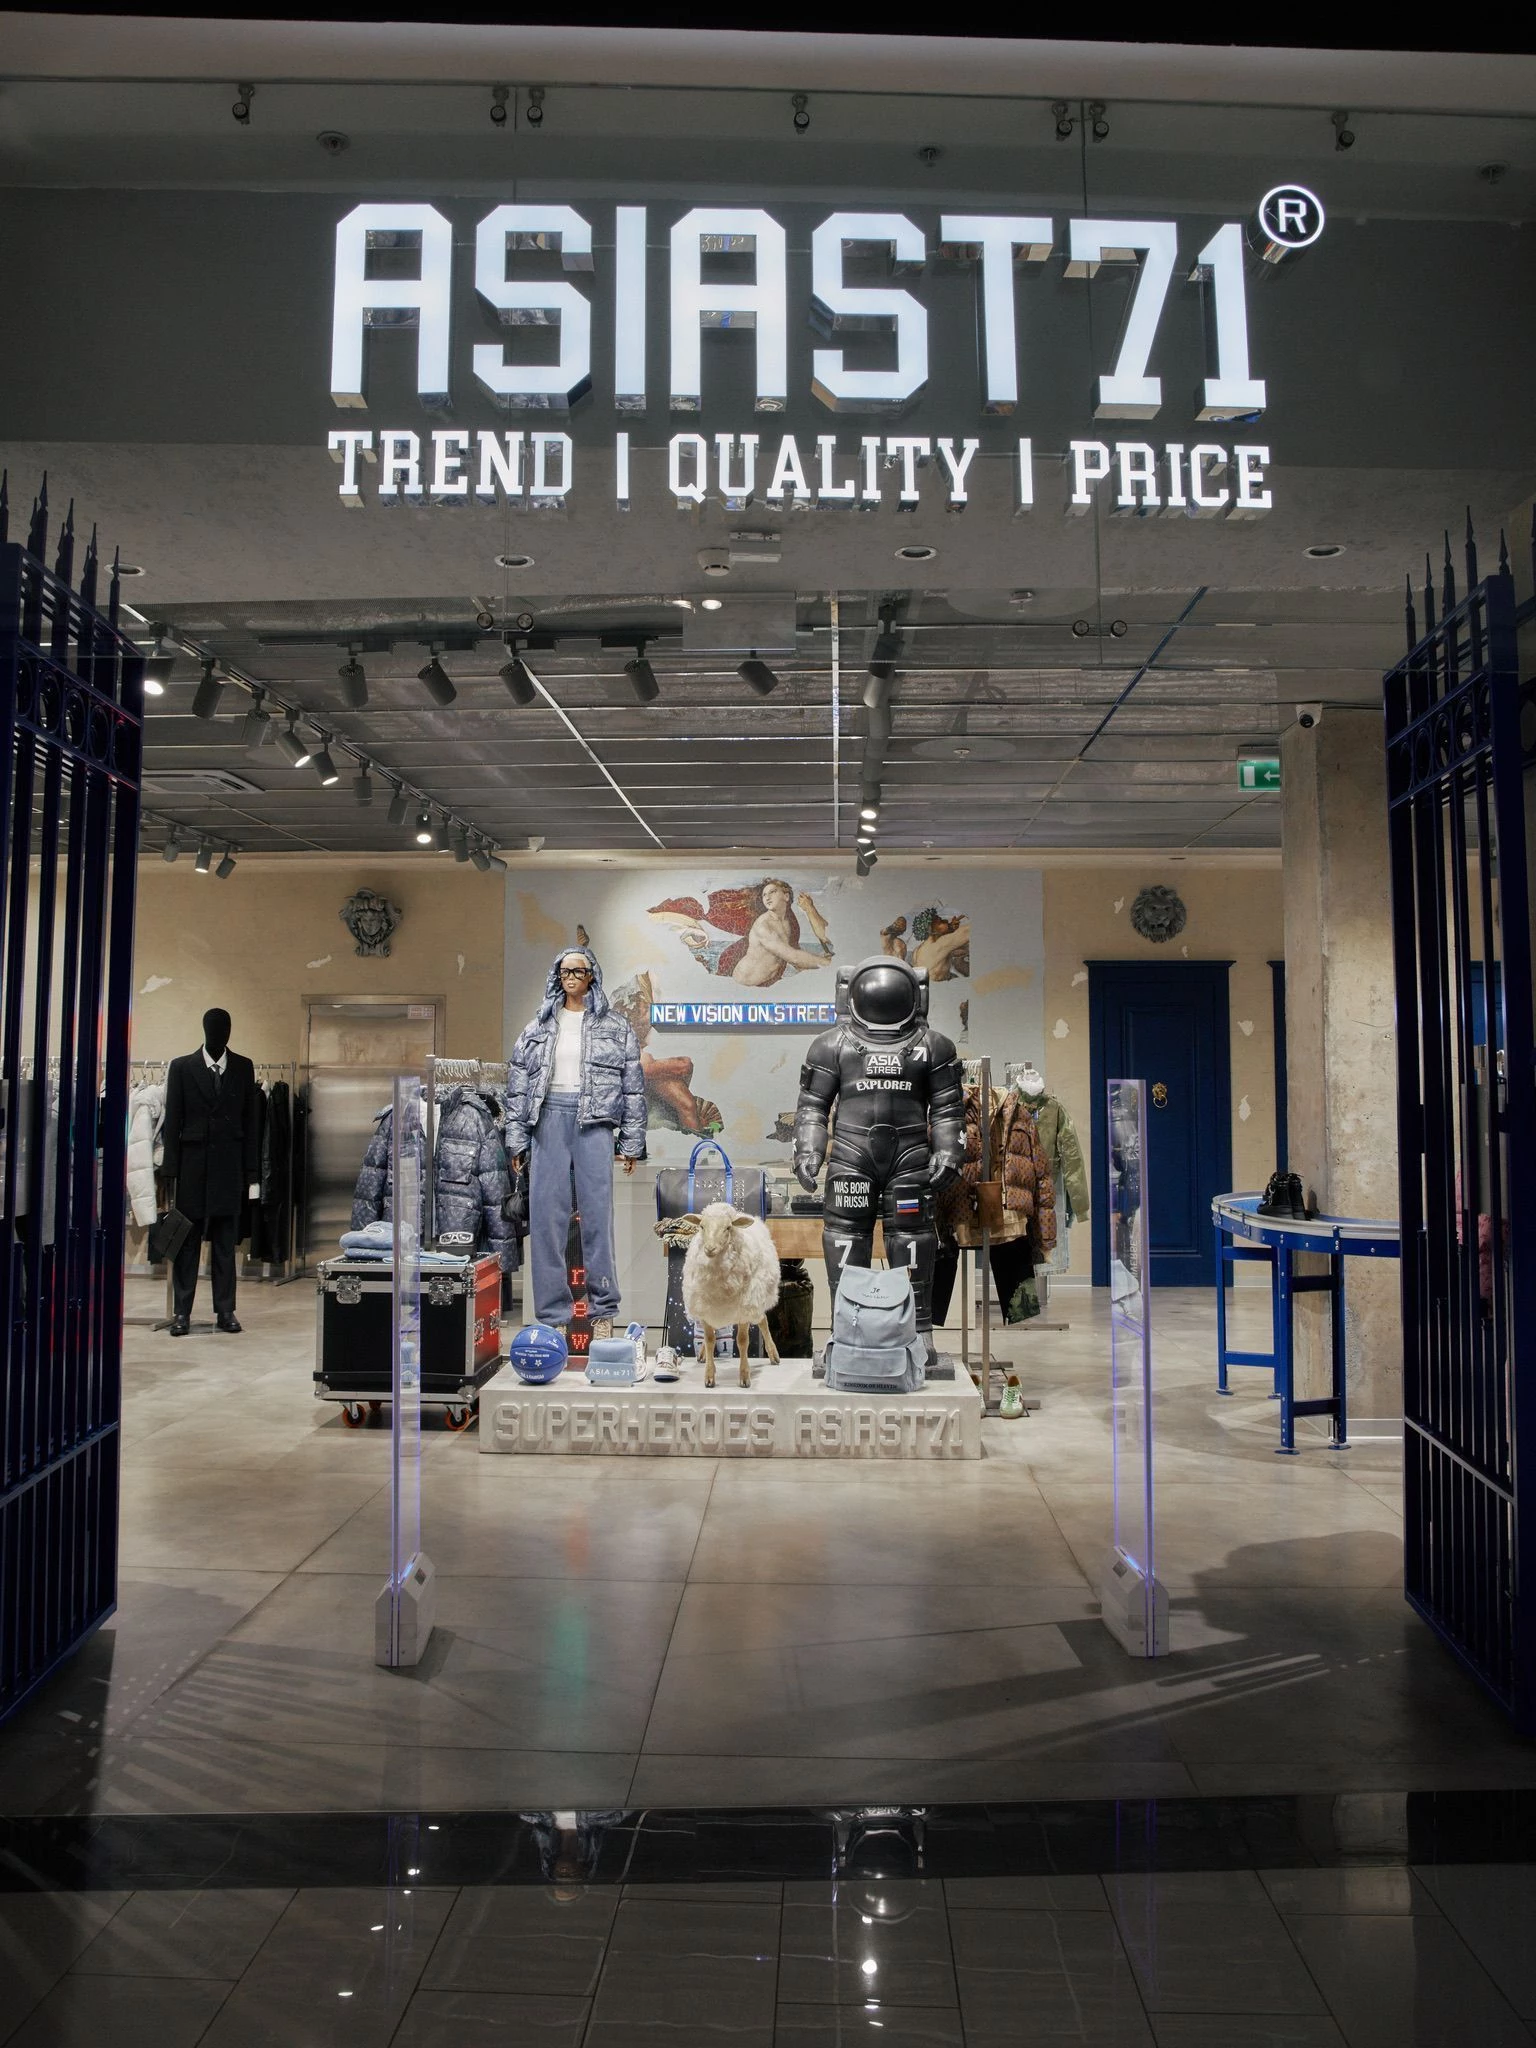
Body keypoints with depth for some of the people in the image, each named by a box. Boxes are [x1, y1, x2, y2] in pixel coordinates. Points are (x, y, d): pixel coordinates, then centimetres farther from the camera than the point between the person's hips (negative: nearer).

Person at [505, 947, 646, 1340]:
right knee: (546, 1215, -1)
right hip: (548, 1119, 2)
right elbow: (518, 1084, 12)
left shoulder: (614, 1027, 9)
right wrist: (516, 1139, 4)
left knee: (597, 1213, -5)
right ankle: (553, 1315, 6)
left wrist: (632, 1142, 1)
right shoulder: (538, 1026, 14)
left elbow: (633, 1086, 6)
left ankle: (603, 1312, 4)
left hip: (595, 1121, -2)